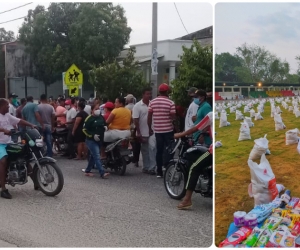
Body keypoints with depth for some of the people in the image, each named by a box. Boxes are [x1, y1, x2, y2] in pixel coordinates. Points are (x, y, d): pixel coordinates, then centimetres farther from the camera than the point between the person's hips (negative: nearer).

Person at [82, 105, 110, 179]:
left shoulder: (101, 118, 11)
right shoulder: (89, 118, -9)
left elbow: (105, 125, 28)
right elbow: (84, 129, -11)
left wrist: (105, 127, 4)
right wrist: (93, 135, -19)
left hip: (99, 140, 8)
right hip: (91, 140, -7)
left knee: (93, 156, 15)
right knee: (97, 157, -14)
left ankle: (87, 171, 28)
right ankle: (102, 173, -22)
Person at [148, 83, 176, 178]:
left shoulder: (152, 102, 1)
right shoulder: (170, 103, -10)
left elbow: (149, 117, 2)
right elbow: (173, 117, -11)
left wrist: (150, 128, 12)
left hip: (157, 130, 4)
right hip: (168, 130, -4)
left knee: (159, 151, 11)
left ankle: (159, 172, 14)